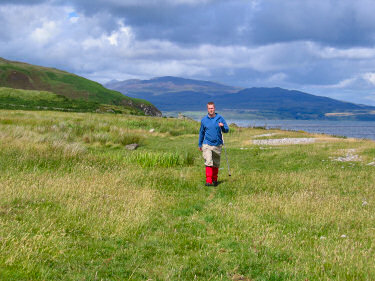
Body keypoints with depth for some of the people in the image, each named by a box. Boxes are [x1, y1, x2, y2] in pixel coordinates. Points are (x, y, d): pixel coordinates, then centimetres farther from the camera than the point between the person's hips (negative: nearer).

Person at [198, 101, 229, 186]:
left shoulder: (220, 118, 1)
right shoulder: (204, 120, 4)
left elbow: (226, 130, 3)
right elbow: (201, 132, 15)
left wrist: (222, 126, -19)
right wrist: (199, 144, 21)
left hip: (217, 144, 1)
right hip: (207, 144, -1)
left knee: (216, 164, 10)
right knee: (208, 162, -14)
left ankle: (214, 180, 24)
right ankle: (208, 180, -16)